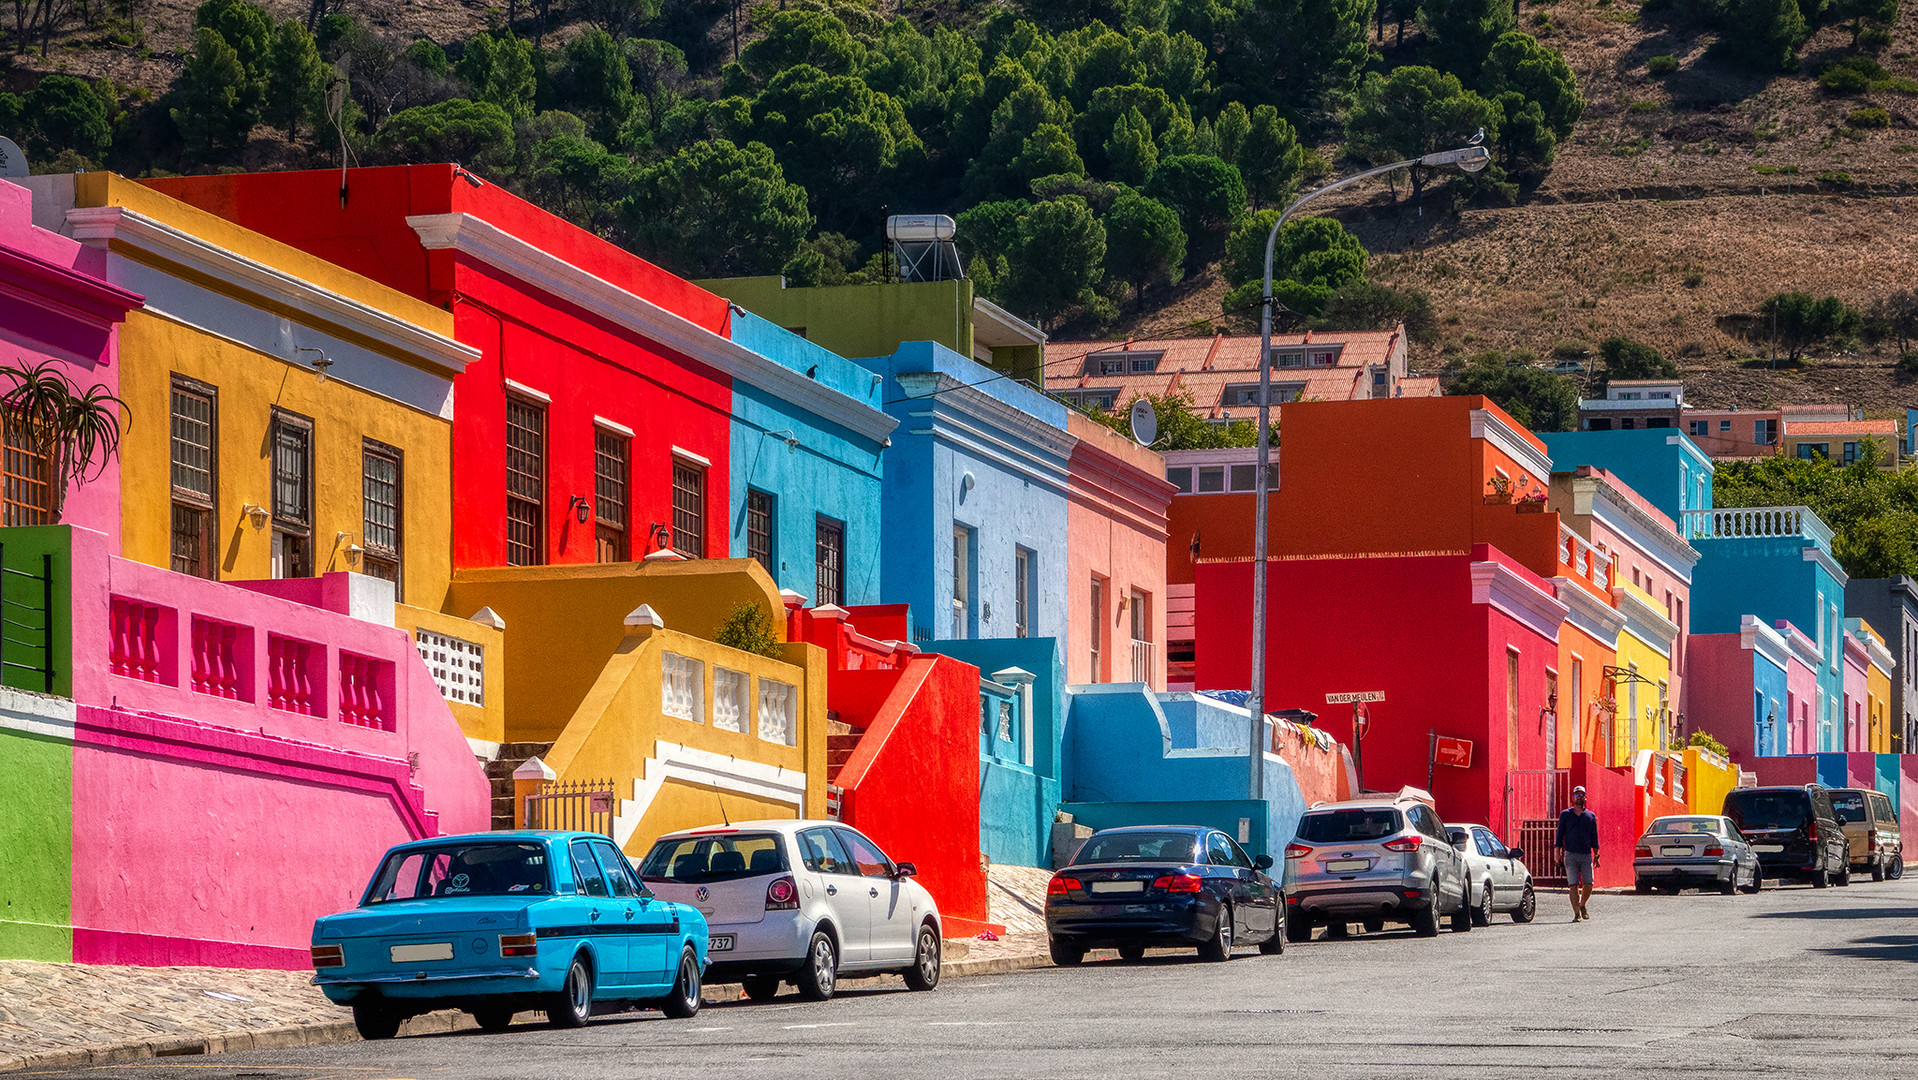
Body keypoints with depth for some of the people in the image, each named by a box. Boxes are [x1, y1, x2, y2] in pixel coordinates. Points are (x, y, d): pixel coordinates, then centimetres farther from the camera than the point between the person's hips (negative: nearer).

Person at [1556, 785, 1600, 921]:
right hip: (1571, 854, -1)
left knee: (1588, 884, -7)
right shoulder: (1565, 814, 8)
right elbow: (1560, 835, 7)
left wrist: (1596, 856, 9)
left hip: (1586, 855, 1)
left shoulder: (1591, 816, 13)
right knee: (1573, 885, -8)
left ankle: (1582, 905, 19)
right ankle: (1577, 913, -4)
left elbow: (1594, 838, 15)